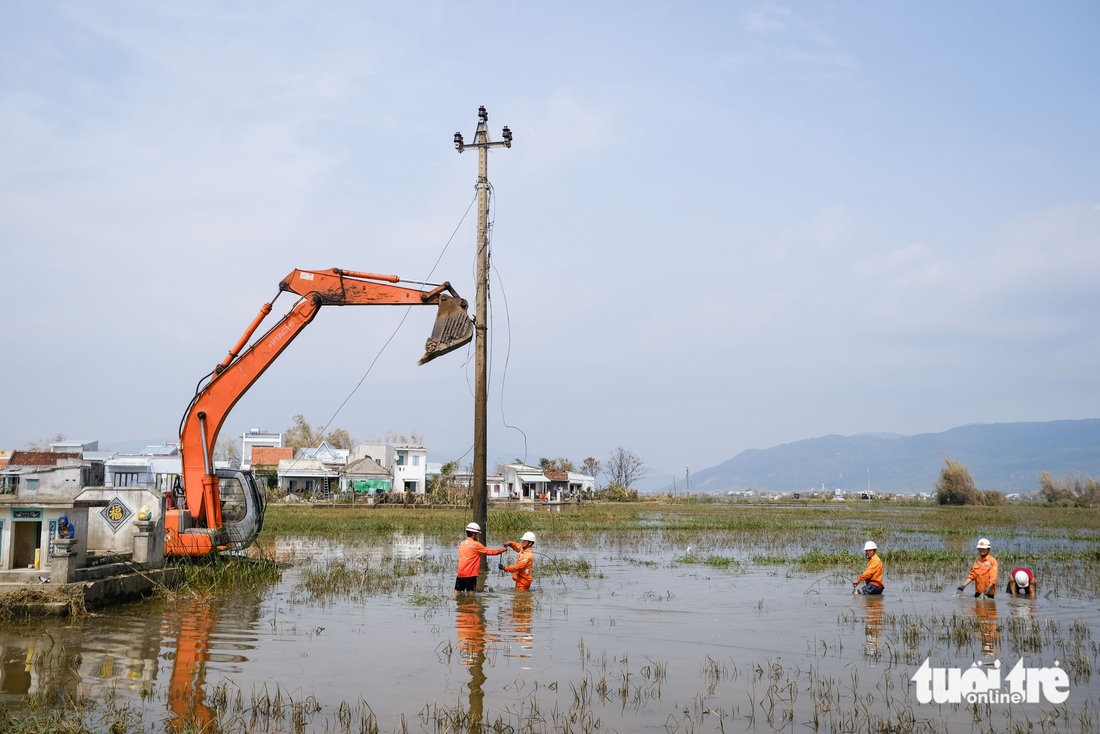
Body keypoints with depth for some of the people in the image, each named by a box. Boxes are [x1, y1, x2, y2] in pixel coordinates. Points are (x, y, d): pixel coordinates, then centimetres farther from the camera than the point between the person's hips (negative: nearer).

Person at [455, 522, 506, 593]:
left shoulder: (461, 544, 10)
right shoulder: (476, 545, -8)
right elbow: (490, 552, -1)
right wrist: (503, 549, 12)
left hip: (460, 574, 6)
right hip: (470, 575, -6)